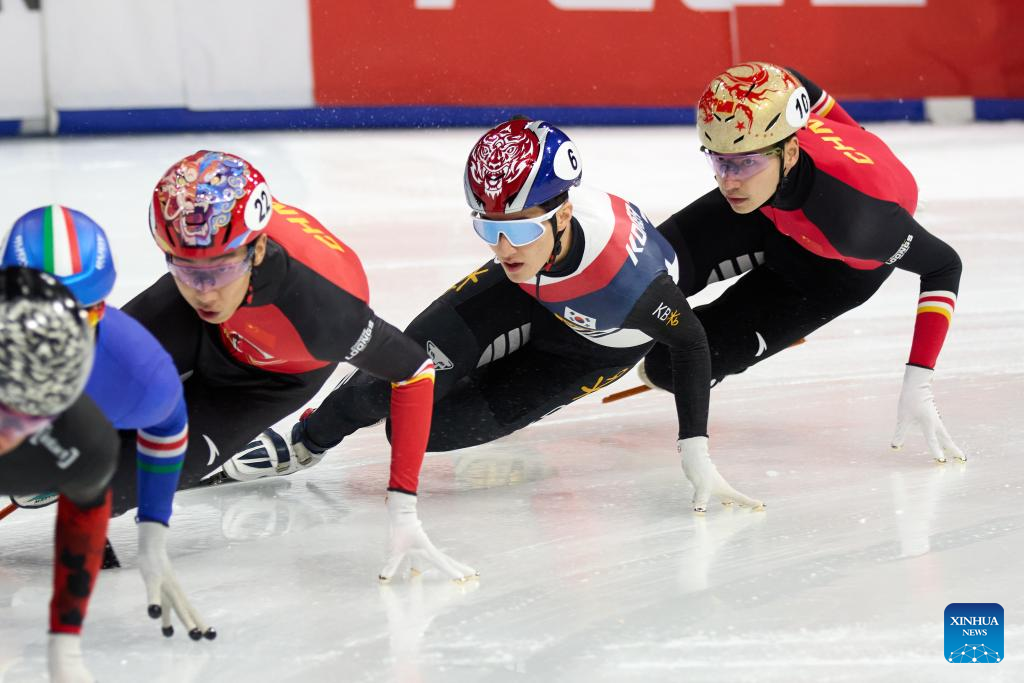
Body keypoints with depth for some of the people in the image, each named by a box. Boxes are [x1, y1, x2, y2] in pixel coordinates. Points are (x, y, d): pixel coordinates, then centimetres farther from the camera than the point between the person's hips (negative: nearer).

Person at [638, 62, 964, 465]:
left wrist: (917, 384, -34)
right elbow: (800, 88, -9)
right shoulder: (750, 141, -33)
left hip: (838, 266, -3)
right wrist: (854, 135, 10)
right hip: (771, 213, 4)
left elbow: (943, 265, -31)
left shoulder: (853, 211, -47)